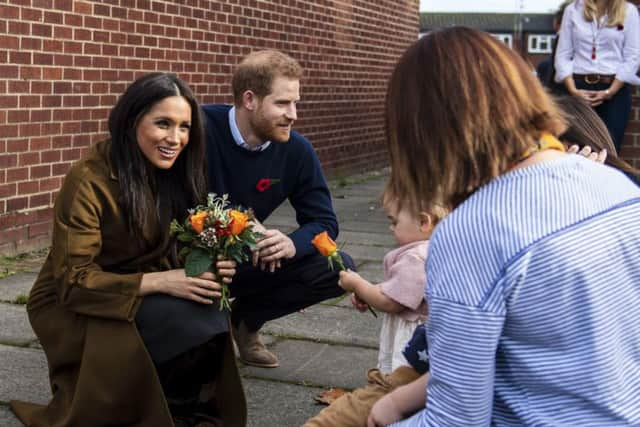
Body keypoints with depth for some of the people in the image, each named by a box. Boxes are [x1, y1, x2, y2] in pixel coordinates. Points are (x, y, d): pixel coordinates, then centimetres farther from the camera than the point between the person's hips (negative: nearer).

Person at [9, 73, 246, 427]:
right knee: (186, 322, -30)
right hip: (71, 306, -5)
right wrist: (160, 282, -33)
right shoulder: (89, 180, -23)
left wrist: (209, 265, -22)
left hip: (141, 297, 5)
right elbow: (73, 281, -23)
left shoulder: (176, 172, -4)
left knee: (209, 324, -26)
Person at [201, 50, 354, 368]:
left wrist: (292, 244, -28)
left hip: (250, 259, 5)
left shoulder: (297, 150, -8)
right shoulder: (199, 129, -23)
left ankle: (244, 317, 9)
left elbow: (324, 222, -5)